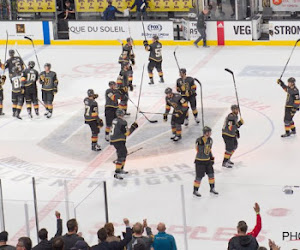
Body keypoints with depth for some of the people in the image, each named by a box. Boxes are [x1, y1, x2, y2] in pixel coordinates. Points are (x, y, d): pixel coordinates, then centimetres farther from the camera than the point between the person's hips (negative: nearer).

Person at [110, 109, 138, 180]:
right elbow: (126, 133, -15)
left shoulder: (115, 120, 13)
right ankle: (116, 173, -21)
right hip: (119, 141, -10)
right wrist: (133, 127, -5)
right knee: (121, 156, -14)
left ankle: (121, 169, 34)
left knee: (124, 153, 25)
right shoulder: (123, 122, -16)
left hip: (113, 140, 10)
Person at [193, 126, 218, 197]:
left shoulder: (210, 140, 3)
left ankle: (212, 189, 28)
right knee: (199, 177, -2)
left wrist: (212, 158, 16)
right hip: (199, 161, -7)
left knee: (211, 174, 11)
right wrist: (205, 137, -34)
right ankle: (195, 191, 14)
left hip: (208, 160, 7)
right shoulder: (199, 140, -21)